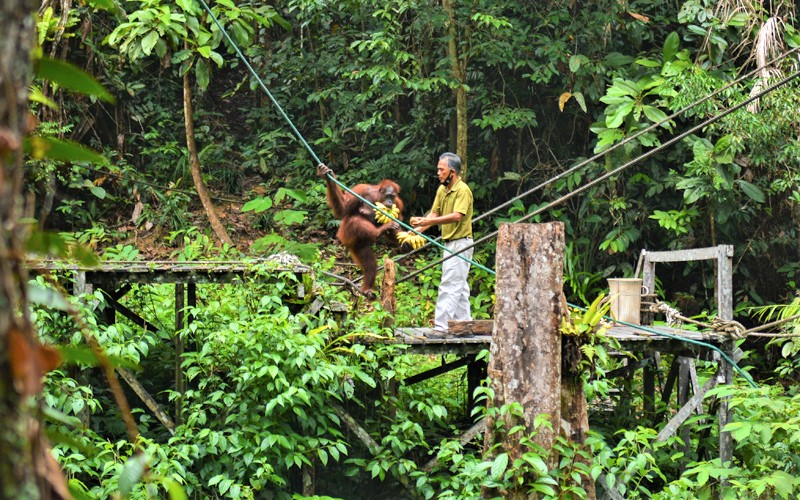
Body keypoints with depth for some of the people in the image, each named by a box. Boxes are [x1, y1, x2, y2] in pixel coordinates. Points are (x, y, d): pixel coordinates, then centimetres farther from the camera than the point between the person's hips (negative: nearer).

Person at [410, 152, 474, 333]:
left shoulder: (463, 190, -17)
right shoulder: (442, 190, 11)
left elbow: (457, 216, -28)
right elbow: (435, 213, 12)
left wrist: (429, 221, -35)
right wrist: (418, 228, -3)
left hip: (460, 243, -9)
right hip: (449, 243, 9)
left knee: (449, 285, -12)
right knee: (459, 286, 15)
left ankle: (441, 325, -15)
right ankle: (464, 322, 21)